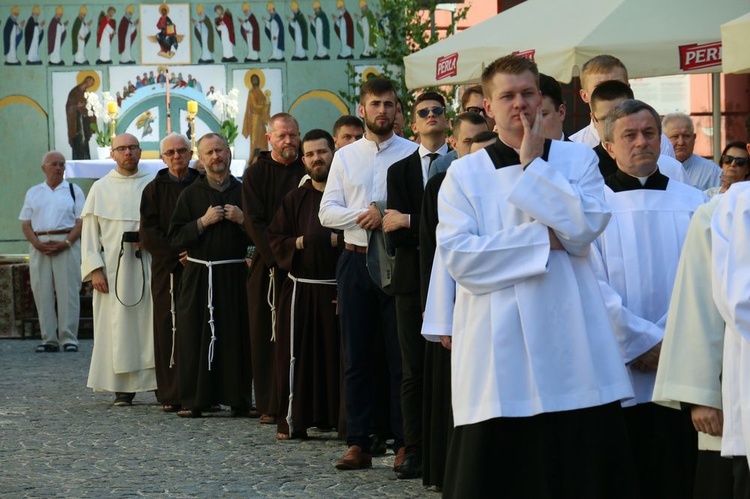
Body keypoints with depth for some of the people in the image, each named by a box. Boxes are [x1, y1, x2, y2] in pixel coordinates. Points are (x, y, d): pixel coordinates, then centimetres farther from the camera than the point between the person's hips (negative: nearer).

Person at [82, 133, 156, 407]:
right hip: (113, 268, 0)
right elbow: (90, 231, 5)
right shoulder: (101, 188, 9)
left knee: (152, 324, -4)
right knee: (118, 327, -2)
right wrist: (94, 269, -5)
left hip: (148, 267, 0)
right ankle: (123, 388, 2)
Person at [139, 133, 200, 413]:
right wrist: (177, 253, -11)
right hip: (167, 271, 0)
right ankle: (171, 395, -1)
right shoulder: (154, 190, 9)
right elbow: (148, 234, 1)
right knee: (168, 330, -3)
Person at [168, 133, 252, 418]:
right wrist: (203, 222, -9)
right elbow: (175, 236, 3)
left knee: (236, 336, -2)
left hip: (234, 274, 0)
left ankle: (238, 399, 4)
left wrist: (242, 220, -7)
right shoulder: (191, 194, 8)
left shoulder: (243, 192, 9)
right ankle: (193, 401, 1)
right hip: (199, 274, 0)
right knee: (195, 337, -3)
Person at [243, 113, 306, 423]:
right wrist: (279, 258, -12)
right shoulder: (255, 174, 5)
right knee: (267, 335, 0)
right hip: (267, 266, 0)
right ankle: (270, 406, 4)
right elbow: (255, 223, -2)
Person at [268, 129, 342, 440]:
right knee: (297, 356, 0)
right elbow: (275, 240, 10)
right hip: (300, 290, 2)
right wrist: (298, 243, -8)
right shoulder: (295, 199, 13)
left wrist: (336, 240, -15)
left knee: (339, 355, -3)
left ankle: (338, 418, 5)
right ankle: (293, 421, 5)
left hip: (338, 289, -2)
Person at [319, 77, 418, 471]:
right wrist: (363, 216, -12)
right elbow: (327, 212, 4)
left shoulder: (412, 153, -1)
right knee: (356, 356, 6)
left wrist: (389, 217, -19)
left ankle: (404, 442, 4)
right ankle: (357, 443, 10)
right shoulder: (344, 157, 11)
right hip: (355, 261, 4)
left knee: (401, 356, -1)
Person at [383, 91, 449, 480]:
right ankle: (414, 451, 5)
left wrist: (410, 223, -11)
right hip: (413, 278, 3)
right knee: (414, 370, 3)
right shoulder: (399, 170, 11)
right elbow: (396, 235, 2)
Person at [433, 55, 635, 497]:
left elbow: (585, 227, -9)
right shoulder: (465, 174, 6)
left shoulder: (578, 159, 9)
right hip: (498, 351, -1)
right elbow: (457, 256, -6)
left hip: (571, 345, 1)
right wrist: (542, 240, -8)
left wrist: (532, 166, -6)